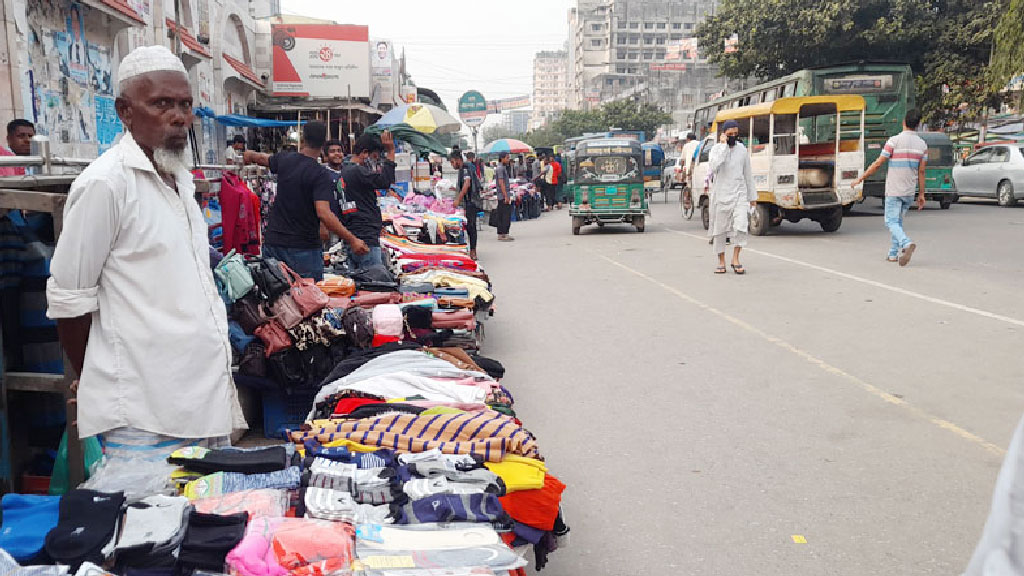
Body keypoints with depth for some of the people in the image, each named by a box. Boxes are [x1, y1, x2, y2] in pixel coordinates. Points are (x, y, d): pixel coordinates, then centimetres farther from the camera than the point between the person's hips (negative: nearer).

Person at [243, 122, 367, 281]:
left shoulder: (285, 159, 5)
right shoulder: (321, 175, -15)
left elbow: (262, 158, 29)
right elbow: (323, 213, -27)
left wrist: (250, 155, 53)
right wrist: (352, 240, -26)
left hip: (273, 242, 6)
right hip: (304, 247, -6)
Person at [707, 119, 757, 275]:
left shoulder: (742, 149, 8)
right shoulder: (716, 149, -2)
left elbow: (748, 174, 15)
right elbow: (713, 167, -23)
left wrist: (752, 196, 16)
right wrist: (723, 146, -19)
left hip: (739, 194, 2)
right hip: (721, 195, -2)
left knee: (741, 226, -14)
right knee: (720, 229, 4)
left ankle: (735, 259, -1)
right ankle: (721, 262, 15)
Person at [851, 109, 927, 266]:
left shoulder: (894, 141, -12)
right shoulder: (922, 144, 3)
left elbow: (878, 164, -12)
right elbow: (921, 172, 5)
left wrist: (860, 179, -2)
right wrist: (921, 194, 9)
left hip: (894, 190, -5)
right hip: (909, 191, 5)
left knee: (891, 222, -4)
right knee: (898, 221, 17)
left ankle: (907, 243, -29)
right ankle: (893, 253, 20)